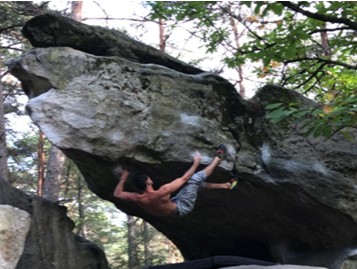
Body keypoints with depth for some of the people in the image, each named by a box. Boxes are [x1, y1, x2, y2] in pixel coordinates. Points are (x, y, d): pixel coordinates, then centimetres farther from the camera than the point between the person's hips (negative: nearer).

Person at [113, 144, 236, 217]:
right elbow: (184, 178, -29)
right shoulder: (162, 192, -40)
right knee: (195, 178, -13)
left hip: (174, 209, 8)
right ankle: (218, 158, 11)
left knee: (194, 182, 18)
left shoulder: (137, 198, -21)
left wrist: (123, 178, 4)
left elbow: (117, 194, -2)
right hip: (182, 207, -7)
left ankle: (222, 185, 31)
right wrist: (196, 163, -16)